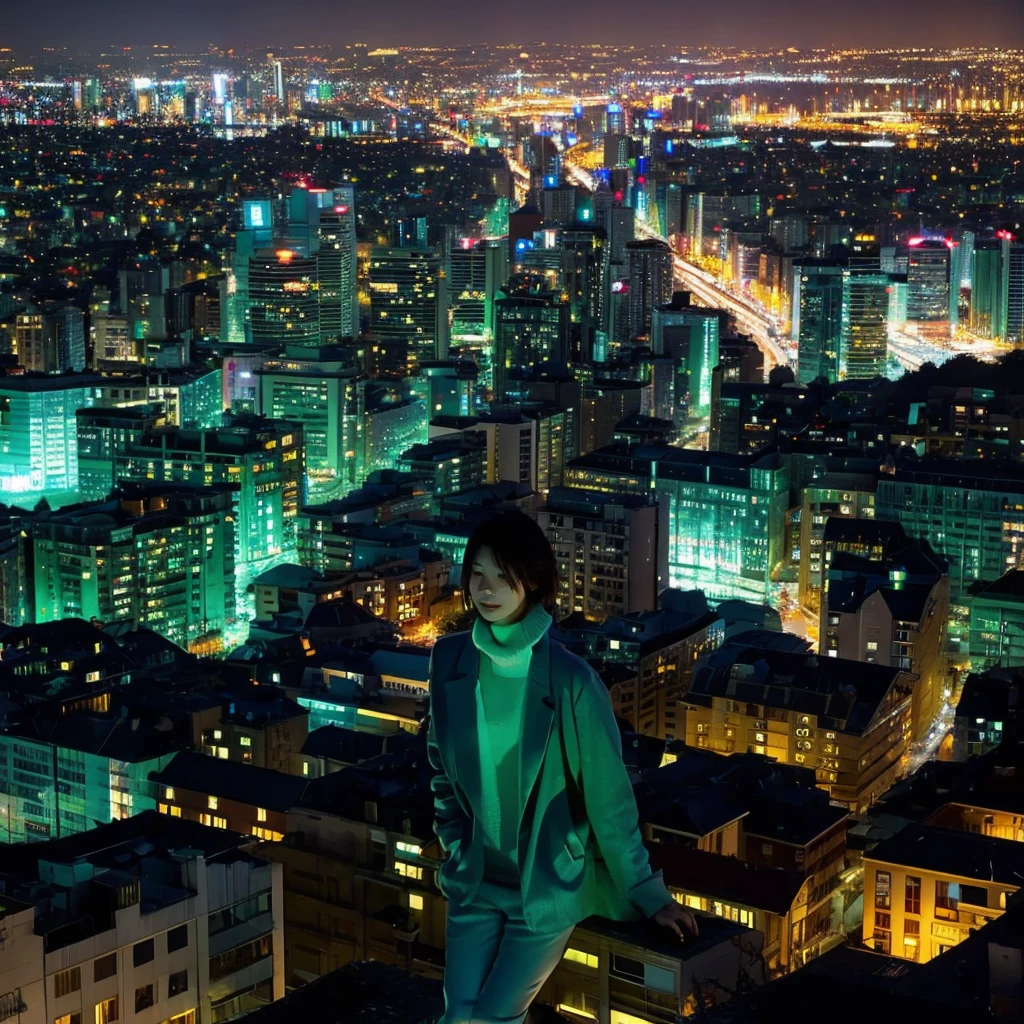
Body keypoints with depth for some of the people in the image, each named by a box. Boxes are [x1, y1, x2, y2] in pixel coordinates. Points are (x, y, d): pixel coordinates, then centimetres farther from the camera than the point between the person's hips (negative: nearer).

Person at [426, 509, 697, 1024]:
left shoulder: (569, 680, -20)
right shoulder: (450, 659, -7)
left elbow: (608, 796, -13)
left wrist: (647, 893, -7)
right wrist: (456, 849, 9)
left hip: (548, 885, -3)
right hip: (475, 880, 4)